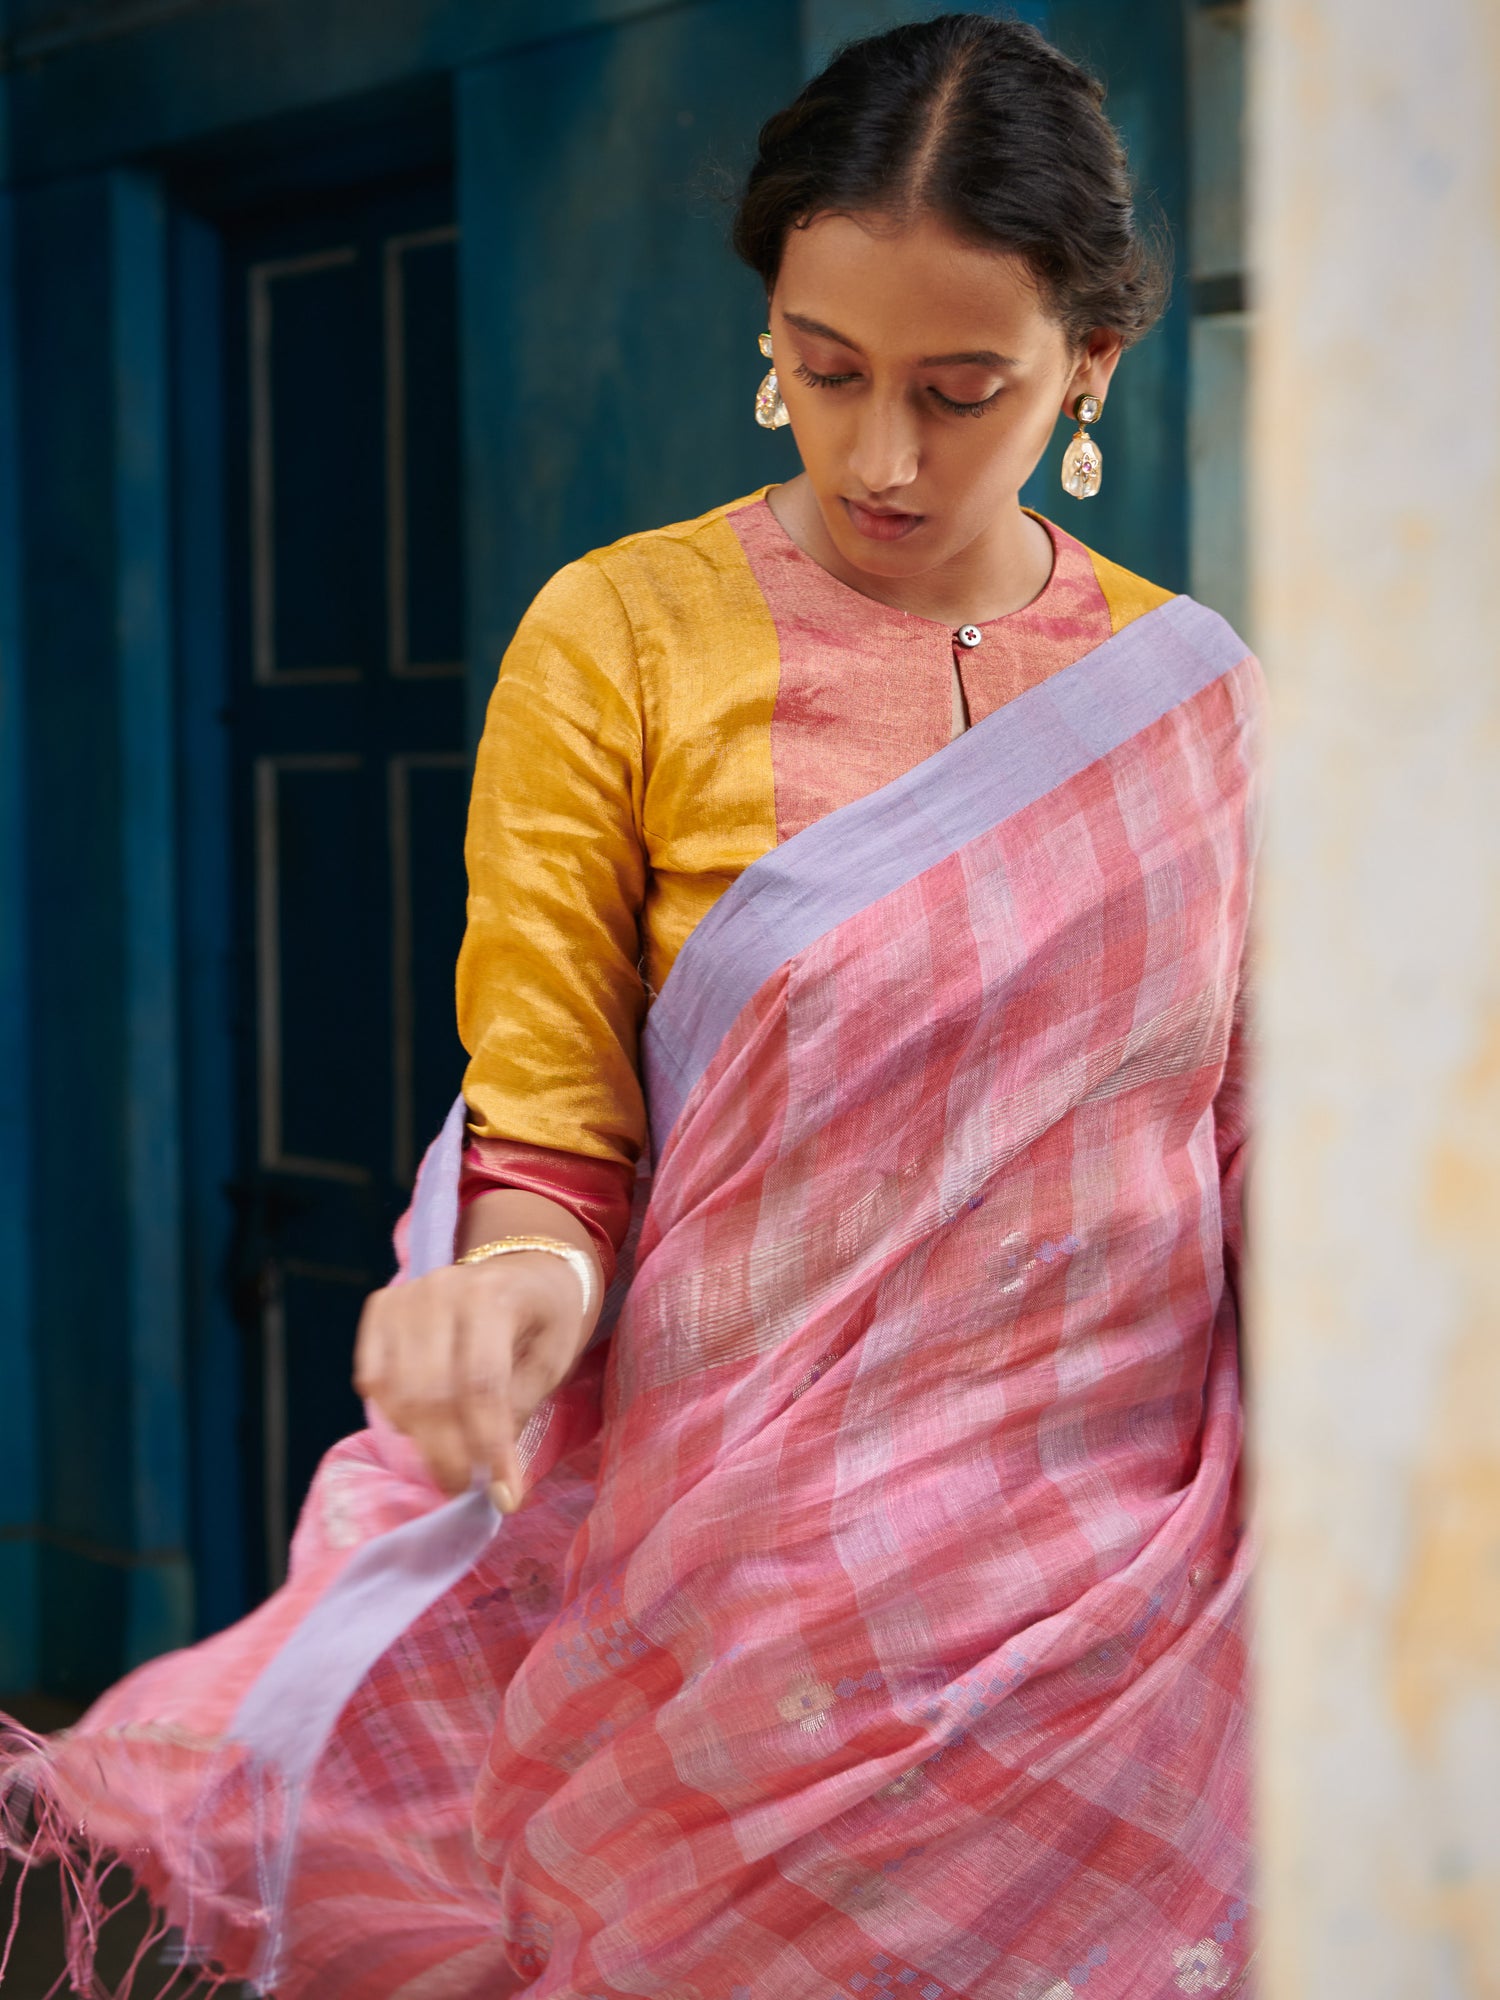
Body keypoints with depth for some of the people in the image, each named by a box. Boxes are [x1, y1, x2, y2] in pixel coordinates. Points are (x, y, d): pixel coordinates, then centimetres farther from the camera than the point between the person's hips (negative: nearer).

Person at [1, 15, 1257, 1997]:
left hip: (1107, 1589, 2)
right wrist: (525, 1281, -24)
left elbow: (1249, 1161, 11)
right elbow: (544, 1131, -2)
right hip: (747, 1578, -2)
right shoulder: (619, 638, -2)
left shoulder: (1190, 698, 6)